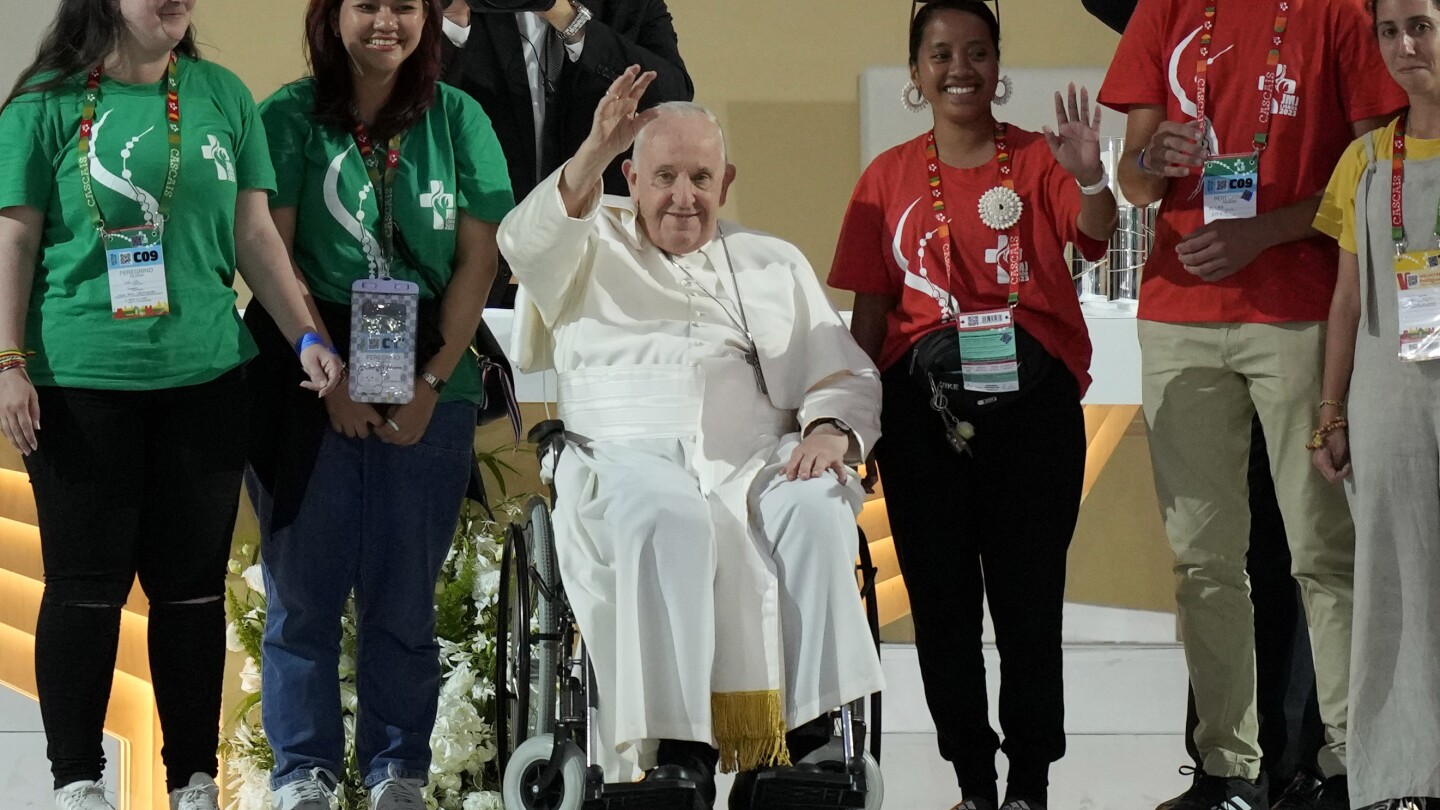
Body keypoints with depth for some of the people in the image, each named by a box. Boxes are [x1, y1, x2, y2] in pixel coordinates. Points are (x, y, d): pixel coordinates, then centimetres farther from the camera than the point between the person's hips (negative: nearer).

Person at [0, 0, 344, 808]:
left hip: (203, 378, 3)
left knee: (193, 585, 7)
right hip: (82, 381, -3)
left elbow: (255, 233, 10)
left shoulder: (223, 97, 7)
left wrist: (307, 336, 4)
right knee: (87, 586, 2)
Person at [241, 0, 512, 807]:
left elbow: (479, 260, 2)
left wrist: (432, 383, -7)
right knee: (305, 588, 1)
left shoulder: (456, 118, 5)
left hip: (428, 388, 1)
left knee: (404, 591, 4)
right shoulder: (290, 117, 0)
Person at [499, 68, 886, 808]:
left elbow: (846, 378, 19)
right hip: (625, 456, -2)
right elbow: (527, 243, -3)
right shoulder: (593, 246, 21)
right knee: (665, 514, -39)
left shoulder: (774, 267, 27)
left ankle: (801, 734, -37)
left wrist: (830, 429, -6)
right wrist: (593, 154, -20)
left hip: (752, 461, 2)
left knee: (818, 506, -33)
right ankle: (679, 750, -42)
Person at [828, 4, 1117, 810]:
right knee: (941, 594, 5)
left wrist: (1090, 177, -37)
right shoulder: (890, 177, 8)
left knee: (1028, 592, -1)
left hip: (1031, 398, -2)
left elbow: (1094, 238, -17)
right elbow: (870, 309, 9)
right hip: (922, 403, 2)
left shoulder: (1036, 160, 2)